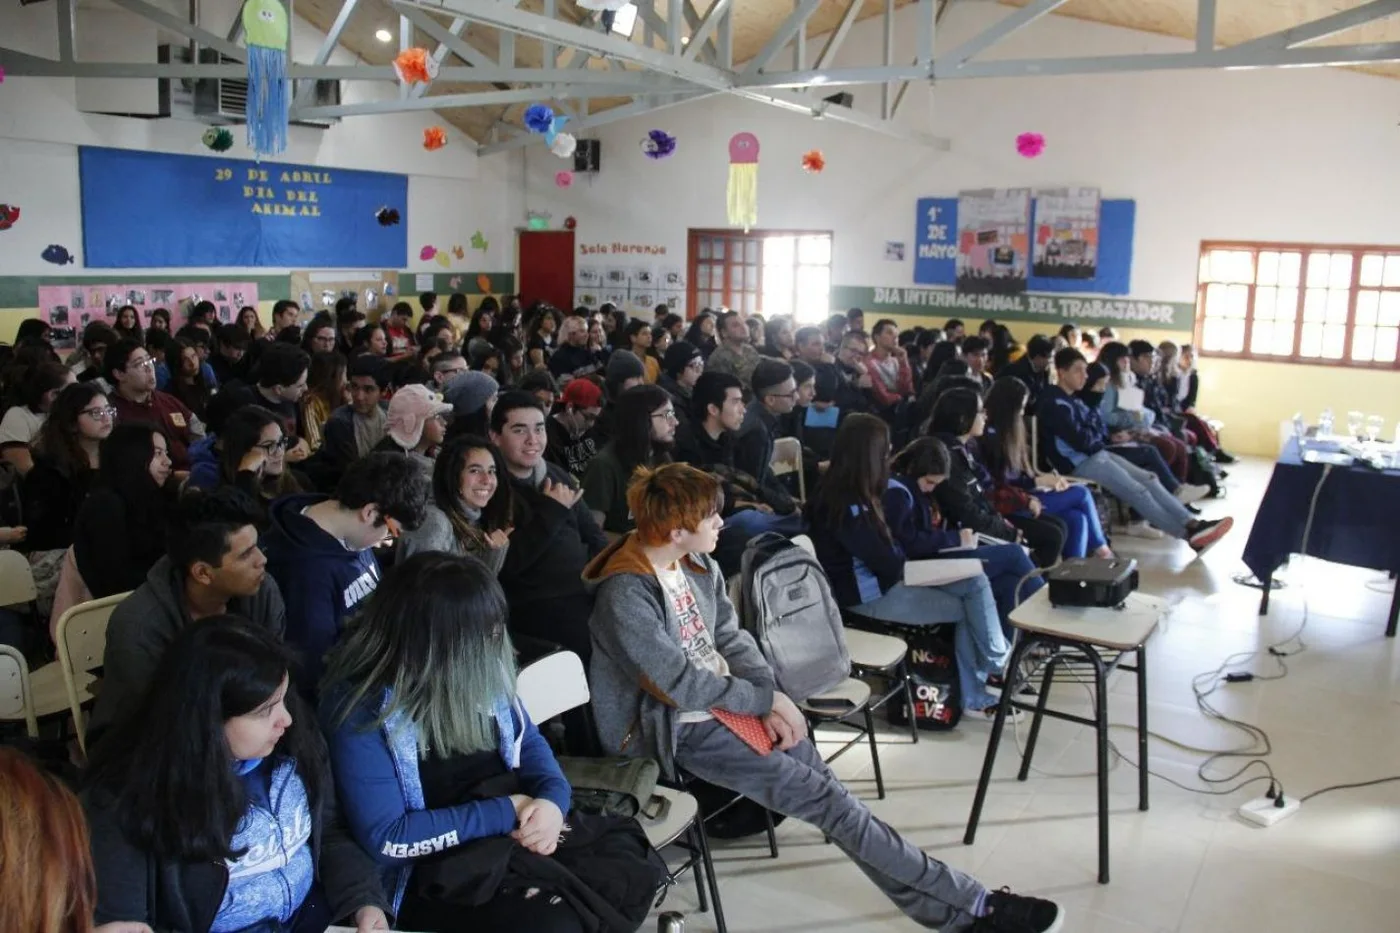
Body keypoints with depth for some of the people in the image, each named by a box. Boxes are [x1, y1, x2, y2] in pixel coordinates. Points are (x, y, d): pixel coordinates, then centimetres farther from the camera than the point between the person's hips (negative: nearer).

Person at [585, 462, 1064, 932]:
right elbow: (682, 685, -21)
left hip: (726, 700, 7)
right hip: (681, 728, -7)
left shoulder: (697, 563, 3)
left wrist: (769, 703, -9)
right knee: (828, 800, -12)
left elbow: (732, 638, 7)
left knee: (824, 787, -10)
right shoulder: (625, 595, -23)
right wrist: (768, 698, -12)